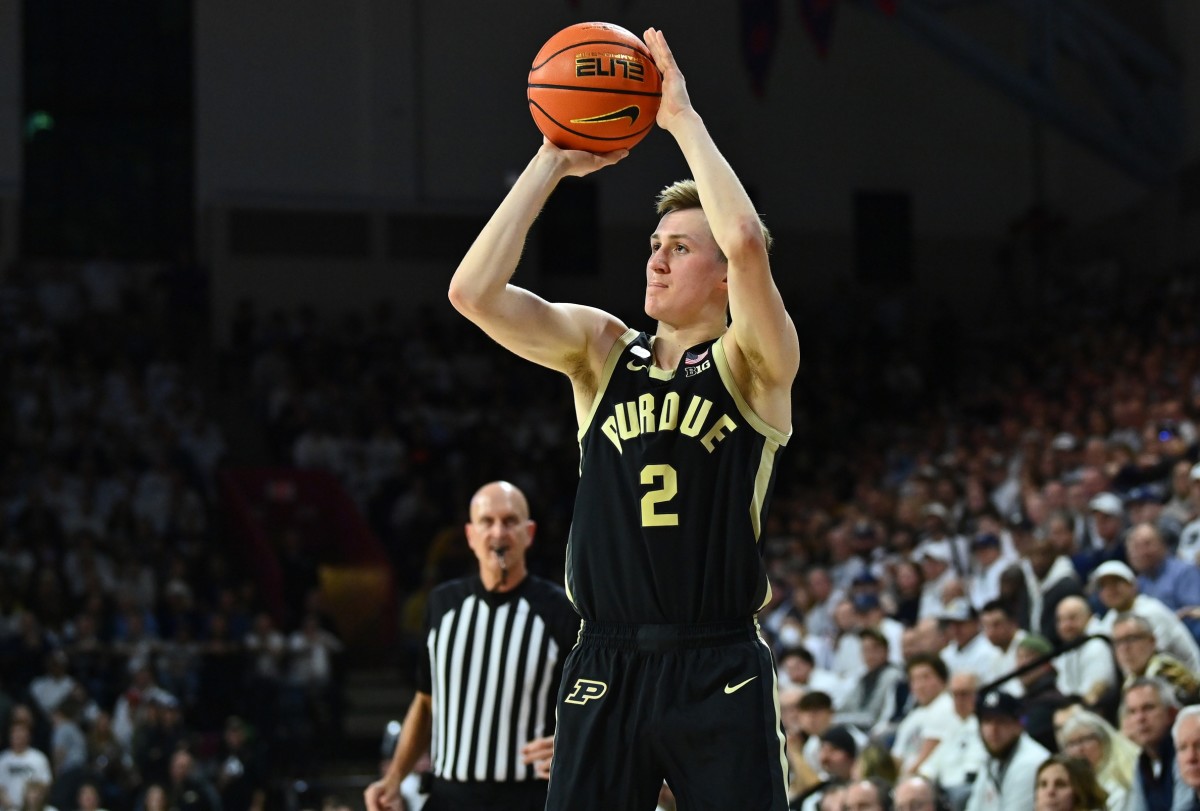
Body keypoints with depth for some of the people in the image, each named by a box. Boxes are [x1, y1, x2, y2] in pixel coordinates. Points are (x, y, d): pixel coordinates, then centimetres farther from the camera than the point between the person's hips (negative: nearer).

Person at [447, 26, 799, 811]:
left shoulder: (755, 364, -1)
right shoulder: (600, 349, 10)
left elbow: (745, 242, -21)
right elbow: (473, 291, -4)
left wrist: (683, 118, -10)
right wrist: (553, 161, -1)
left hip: (718, 674, -3)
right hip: (606, 666, 3)